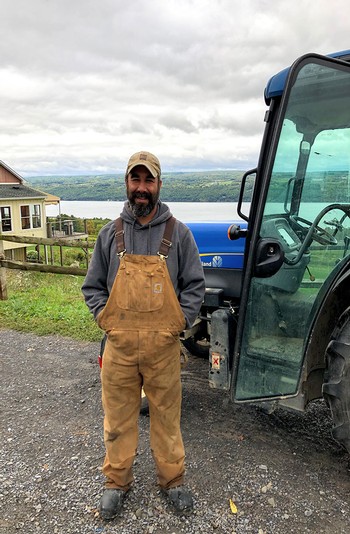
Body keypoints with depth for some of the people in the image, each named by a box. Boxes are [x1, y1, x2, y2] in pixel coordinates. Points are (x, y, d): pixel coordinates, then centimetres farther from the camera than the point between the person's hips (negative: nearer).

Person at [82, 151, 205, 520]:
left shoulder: (177, 232, 1)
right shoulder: (111, 233, 5)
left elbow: (194, 285, 4)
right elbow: (92, 286, 11)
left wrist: (180, 321, -6)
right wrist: (105, 318, -2)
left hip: (164, 345, -1)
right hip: (119, 344, 1)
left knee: (166, 415, 13)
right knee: (118, 417, 14)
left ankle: (172, 480, 34)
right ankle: (117, 482, 34)